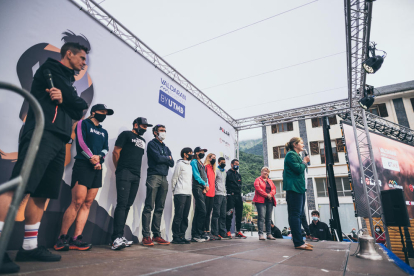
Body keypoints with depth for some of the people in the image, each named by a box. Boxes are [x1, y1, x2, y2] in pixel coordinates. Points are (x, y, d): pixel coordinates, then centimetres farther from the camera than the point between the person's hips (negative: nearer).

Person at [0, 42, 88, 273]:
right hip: (42, 135, -8)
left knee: (42, 194, 6)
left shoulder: (67, 82, 29)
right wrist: (81, 103, 12)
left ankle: (29, 247, 11)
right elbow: (78, 105, -8)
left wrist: (64, 99, -2)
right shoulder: (51, 68, 6)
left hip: (59, 141, 8)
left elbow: (77, 114, 13)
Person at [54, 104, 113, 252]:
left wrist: (100, 156, -7)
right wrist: (93, 160, -8)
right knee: (77, 202, -12)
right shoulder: (83, 123, 8)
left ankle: (76, 239, 1)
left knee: (87, 204, -1)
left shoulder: (104, 132, 24)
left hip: (97, 169, 6)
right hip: (83, 166, -6)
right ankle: (61, 238, -2)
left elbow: (106, 148, 15)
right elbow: (81, 143, -5)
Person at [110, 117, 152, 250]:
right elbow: (116, 152, 0)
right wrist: (119, 169, 5)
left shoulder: (143, 140, 24)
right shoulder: (126, 134, 4)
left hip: (136, 176, 7)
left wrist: (137, 172, 13)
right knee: (122, 204, -14)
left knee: (127, 206, 5)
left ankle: (119, 237, 9)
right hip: (125, 174, -6)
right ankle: (117, 238, -14)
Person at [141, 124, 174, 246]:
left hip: (164, 179, 7)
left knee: (159, 208, 6)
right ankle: (146, 236, -5)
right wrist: (167, 158, 6)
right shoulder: (152, 144, 4)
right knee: (149, 207, -8)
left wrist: (163, 159, -2)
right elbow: (158, 158, -11)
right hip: (154, 176, -6)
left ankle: (156, 235, 11)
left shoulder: (166, 148, 23)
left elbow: (172, 163, 12)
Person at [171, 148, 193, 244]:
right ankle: (176, 237, 3)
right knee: (178, 216, -5)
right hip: (180, 193, -7)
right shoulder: (180, 164, -3)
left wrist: (190, 188, 15)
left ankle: (182, 236, 15)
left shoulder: (190, 166, 20)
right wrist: (174, 190, 0)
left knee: (185, 216, 8)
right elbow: (174, 178, -3)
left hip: (188, 194, 7)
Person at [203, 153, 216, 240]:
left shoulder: (213, 169, 20)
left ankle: (207, 231, 16)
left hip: (212, 194, 8)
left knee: (208, 213, 10)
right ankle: (204, 231, 2)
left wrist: (214, 191, 16)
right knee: (205, 212, -4)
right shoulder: (205, 167, -5)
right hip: (206, 194, -8)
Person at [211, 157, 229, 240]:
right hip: (218, 194, -7)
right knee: (216, 214, -8)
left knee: (223, 215, 8)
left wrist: (226, 192, 16)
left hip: (224, 194, 8)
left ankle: (223, 233, 13)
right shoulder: (216, 170, -1)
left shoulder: (225, 172, 22)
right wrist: (215, 190, -14)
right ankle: (215, 233, -4)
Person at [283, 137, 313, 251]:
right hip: (294, 188, -11)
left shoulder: (296, 155, 22)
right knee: (295, 214, -9)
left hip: (299, 188, 11)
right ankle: (298, 243, -7)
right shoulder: (291, 154, -9)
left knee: (298, 214, 13)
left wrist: (305, 162, 11)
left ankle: (299, 240, 20)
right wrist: (304, 162, -3)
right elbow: (298, 169, -17)